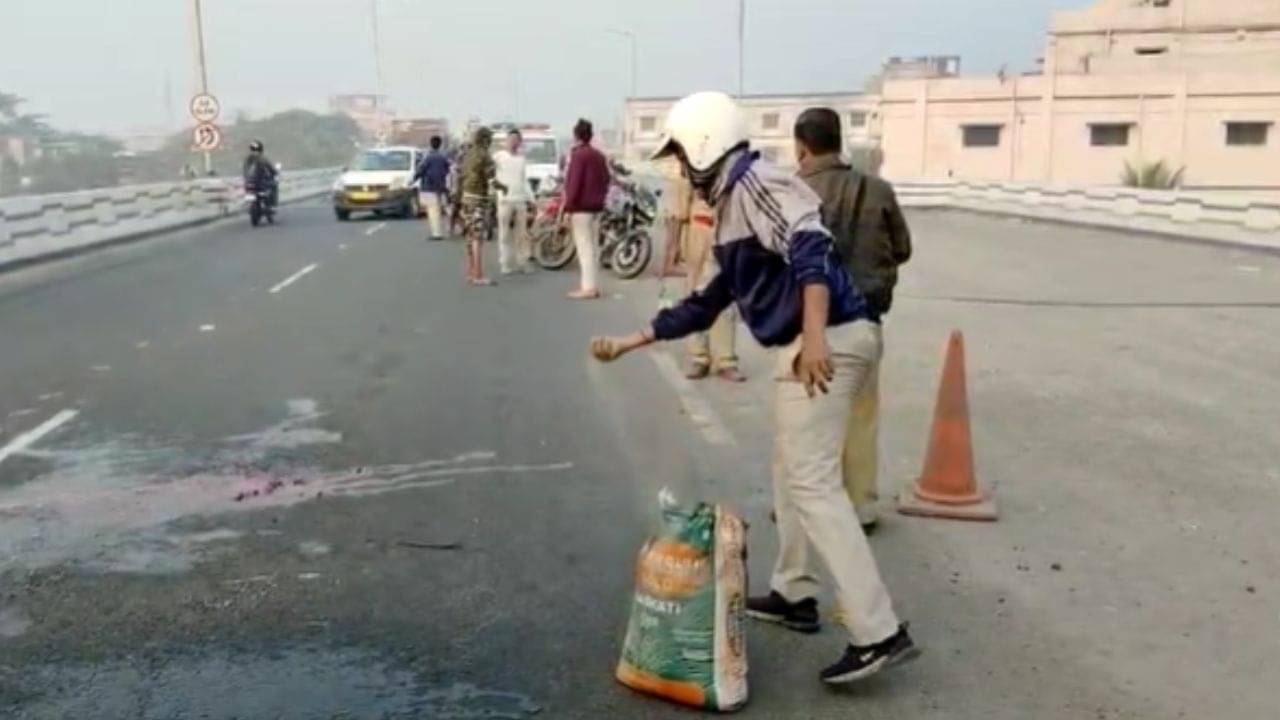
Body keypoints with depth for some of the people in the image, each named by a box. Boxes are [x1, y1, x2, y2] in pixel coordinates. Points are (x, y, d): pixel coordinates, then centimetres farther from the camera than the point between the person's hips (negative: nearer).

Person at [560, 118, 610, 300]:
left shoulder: (578, 155, -12)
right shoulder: (599, 156, 13)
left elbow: (574, 183, -16)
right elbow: (605, 181, 15)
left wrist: (567, 208, -14)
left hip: (581, 208, -8)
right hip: (596, 207, 8)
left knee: (584, 247, -7)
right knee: (591, 247, 13)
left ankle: (588, 287, -7)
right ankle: (592, 285, 16)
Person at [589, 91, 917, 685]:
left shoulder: (756, 186, -8)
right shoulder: (732, 207, 23)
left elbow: (811, 249, -26)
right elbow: (706, 305, 28)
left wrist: (814, 337, -38)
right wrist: (629, 342, 30)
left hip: (826, 345, -10)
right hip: (811, 346, 10)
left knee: (813, 484, -10)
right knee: (789, 471, 21)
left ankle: (879, 633, -8)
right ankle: (794, 594, 35)